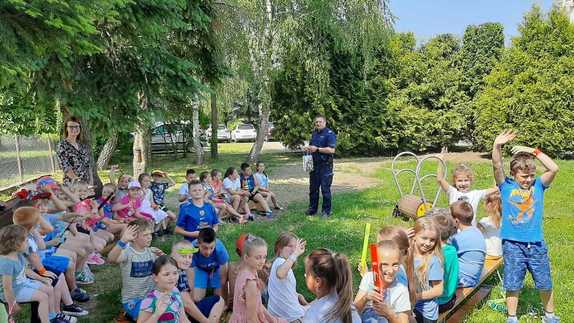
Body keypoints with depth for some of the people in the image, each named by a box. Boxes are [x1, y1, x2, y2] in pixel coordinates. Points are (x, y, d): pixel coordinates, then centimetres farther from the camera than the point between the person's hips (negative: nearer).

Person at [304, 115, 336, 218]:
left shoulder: (330, 134, -10)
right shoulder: (314, 133, 15)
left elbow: (332, 150, -20)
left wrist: (317, 149, -21)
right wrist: (308, 148, 4)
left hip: (325, 165, -7)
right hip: (314, 164, 8)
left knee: (325, 189, -2)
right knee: (313, 188, 13)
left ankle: (326, 211, 8)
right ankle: (312, 208, 24)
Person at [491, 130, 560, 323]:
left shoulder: (538, 185, 2)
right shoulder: (506, 186, -2)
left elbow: (554, 169, -11)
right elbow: (497, 167, -17)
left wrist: (533, 151, -13)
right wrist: (497, 146, -32)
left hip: (536, 244, 2)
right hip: (512, 244, -2)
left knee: (545, 284, 16)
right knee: (512, 285, 8)